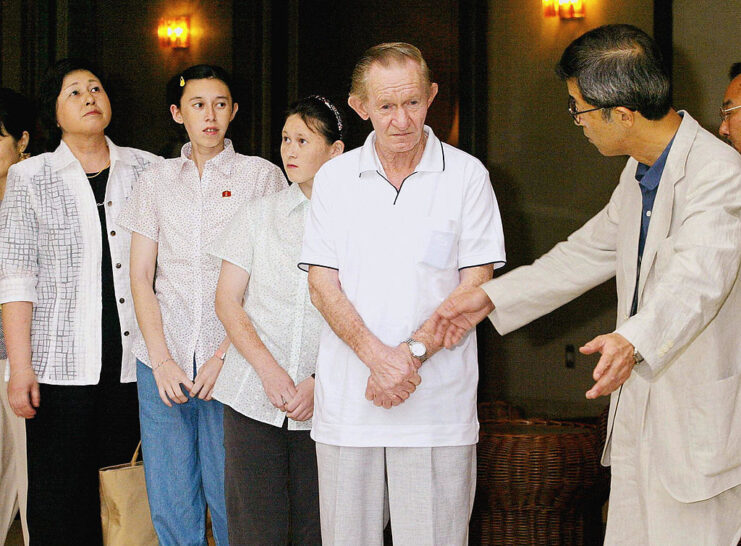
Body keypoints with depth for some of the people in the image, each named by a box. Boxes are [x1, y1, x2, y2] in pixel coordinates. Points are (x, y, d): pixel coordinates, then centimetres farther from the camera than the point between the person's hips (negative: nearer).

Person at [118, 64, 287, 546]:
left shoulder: (263, 176, 5)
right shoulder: (157, 181, 13)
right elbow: (140, 276, 10)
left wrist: (225, 356, -10)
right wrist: (162, 359, -3)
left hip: (233, 361, -2)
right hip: (162, 360, 3)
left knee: (231, 500, -2)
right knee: (170, 505, 3)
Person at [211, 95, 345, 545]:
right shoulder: (259, 215, 9)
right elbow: (227, 301, 6)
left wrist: (320, 383, -11)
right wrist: (269, 371, -8)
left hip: (324, 402, -1)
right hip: (254, 398, 1)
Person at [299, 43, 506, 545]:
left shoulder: (466, 176, 2)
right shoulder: (334, 178, 7)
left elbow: (475, 287, -1)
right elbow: (323, 288, 2)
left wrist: (413, 353, -14)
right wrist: (378, 357, -13)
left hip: (438, 405, -2)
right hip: (347, 400, 2)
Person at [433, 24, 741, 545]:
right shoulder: (639, 174, 12)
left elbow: (698, 276, -36)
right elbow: (590, 252, 23)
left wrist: (635, 341, -54)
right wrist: (490, 296, 21)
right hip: (639, 418, 9)